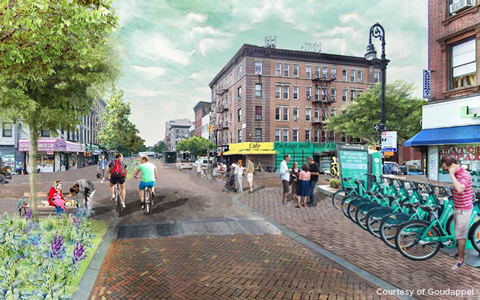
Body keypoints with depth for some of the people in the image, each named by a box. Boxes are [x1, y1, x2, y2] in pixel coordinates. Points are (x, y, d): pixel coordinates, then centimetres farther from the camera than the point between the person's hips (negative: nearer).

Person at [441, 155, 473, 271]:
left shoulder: (465, 175, -23)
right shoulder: (456, 174, 5)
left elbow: (460, 189, -40)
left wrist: (452, 175, -33)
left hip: (464, 210, -9)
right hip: (458, 208, 9)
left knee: (460, 235, -1)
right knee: (461, 234, 21)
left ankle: (460, 259, 9)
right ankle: (461, 252, 35)